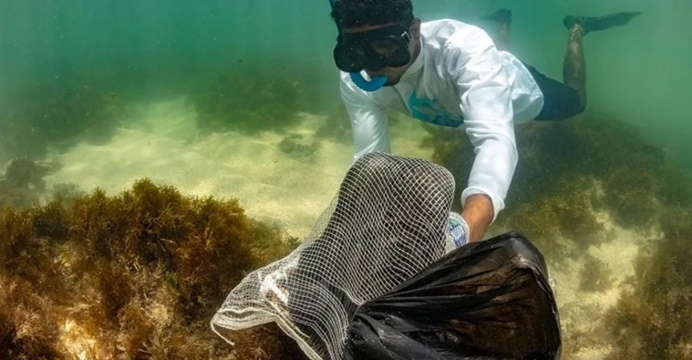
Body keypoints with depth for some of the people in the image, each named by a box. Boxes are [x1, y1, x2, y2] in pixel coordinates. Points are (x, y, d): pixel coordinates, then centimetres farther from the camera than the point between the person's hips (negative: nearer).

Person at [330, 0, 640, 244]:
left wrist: (468, 225, -82)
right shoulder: (355, 82, -37)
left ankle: (577, 30, 45)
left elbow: (495, 138, -63)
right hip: (460, 98, 4)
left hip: (521, 89, -4)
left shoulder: (463, 47, -51)